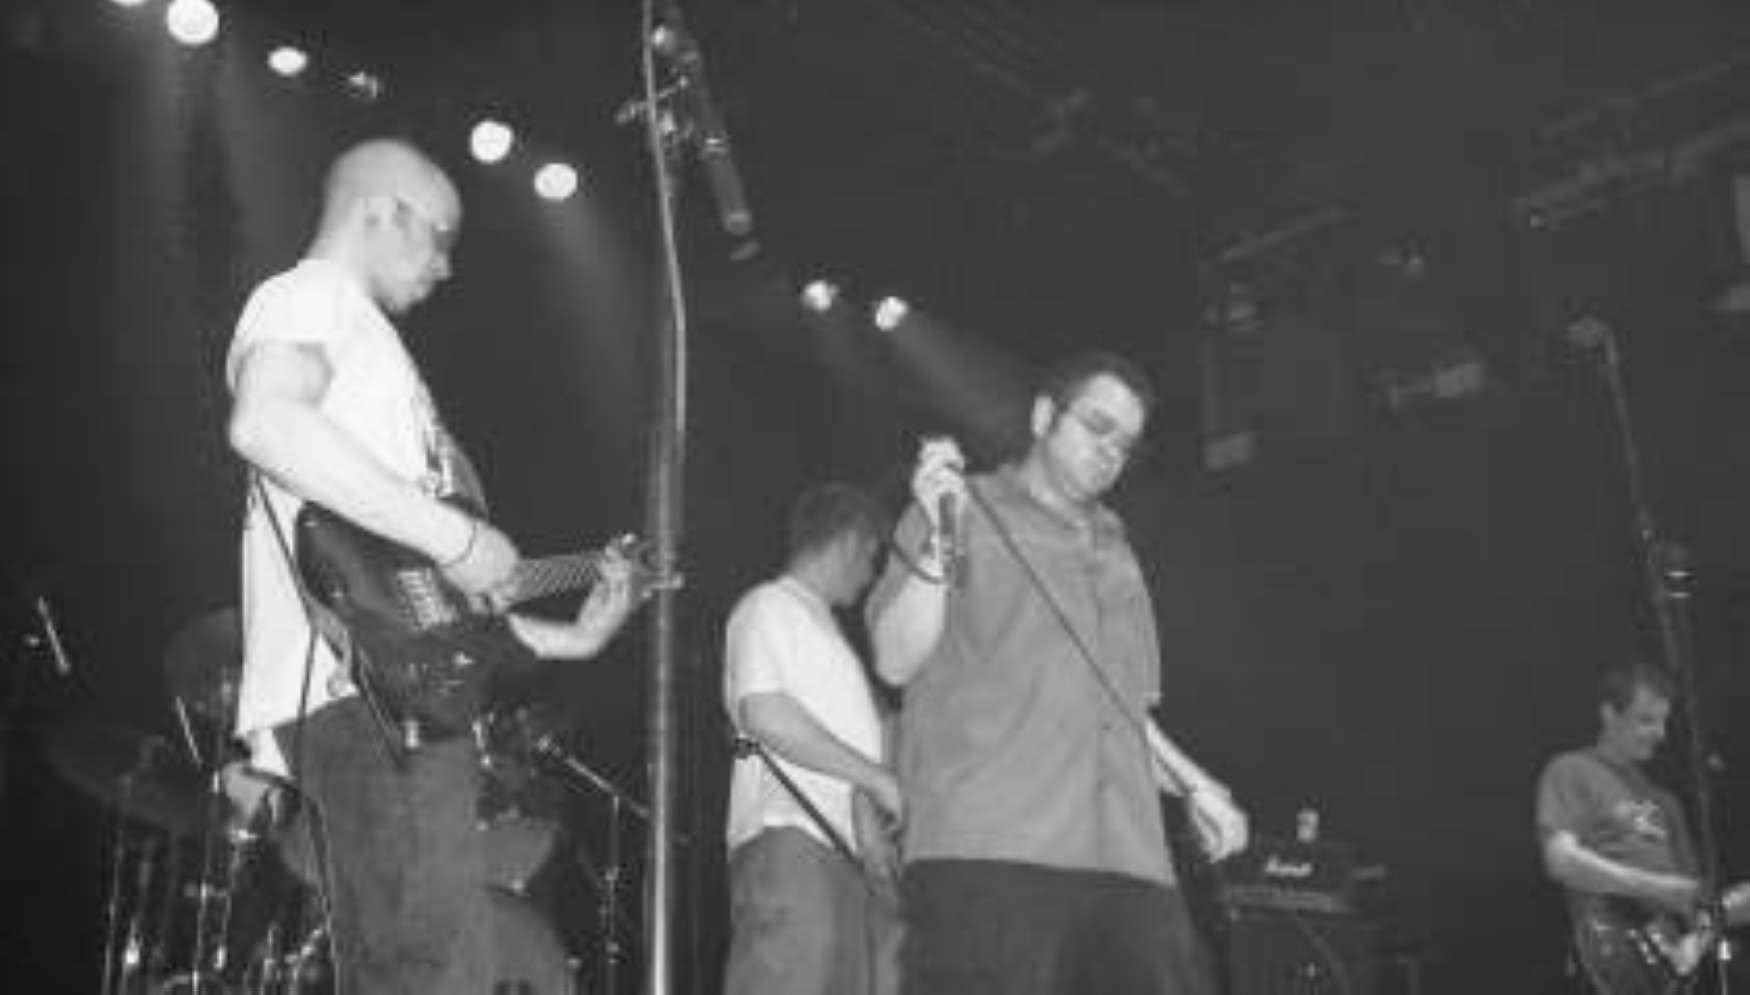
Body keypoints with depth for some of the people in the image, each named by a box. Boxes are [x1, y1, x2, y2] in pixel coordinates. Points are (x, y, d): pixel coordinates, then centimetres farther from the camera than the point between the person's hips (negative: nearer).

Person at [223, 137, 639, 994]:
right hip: (364, 696, -10)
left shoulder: (360, 334, 32)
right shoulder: (309, 294, 4)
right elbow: (264, 421, -22)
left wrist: (565, 639, 24)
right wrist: (453, 534, -19)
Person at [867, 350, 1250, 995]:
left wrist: (1190, 783, 17)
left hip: (1127, 856, 5)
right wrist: (940, 545, -13)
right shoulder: (963, 512, 10)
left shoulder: (1114, 550, 28)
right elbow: (896, 662, 0)